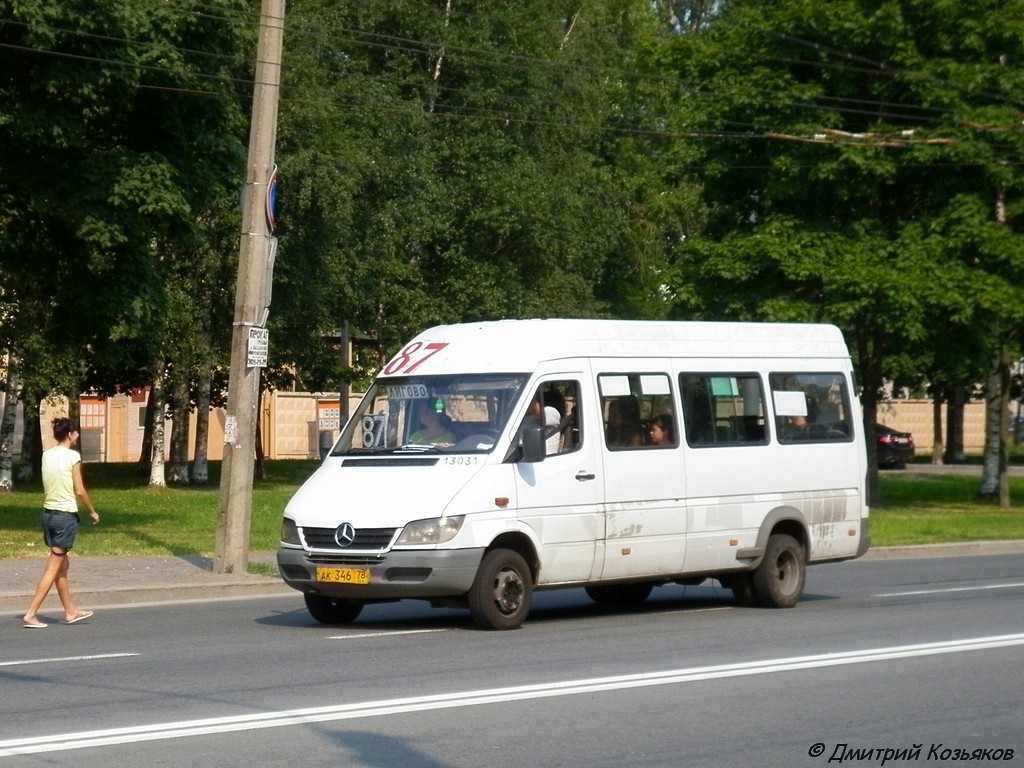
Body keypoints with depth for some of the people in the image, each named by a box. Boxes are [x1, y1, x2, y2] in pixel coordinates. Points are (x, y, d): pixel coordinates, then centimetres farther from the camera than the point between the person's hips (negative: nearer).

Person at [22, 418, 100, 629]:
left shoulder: (46, 455, 6)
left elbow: (48, 486, 8)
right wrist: (92, 511, 1)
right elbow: (79, 491, -12)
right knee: (53, 567, -3)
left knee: (62, 564, 18)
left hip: (48, 513, 7)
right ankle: (30, 615, -7)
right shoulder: (72, 456, -13)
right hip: (66, 515, -7)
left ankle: (70, 611, 27)